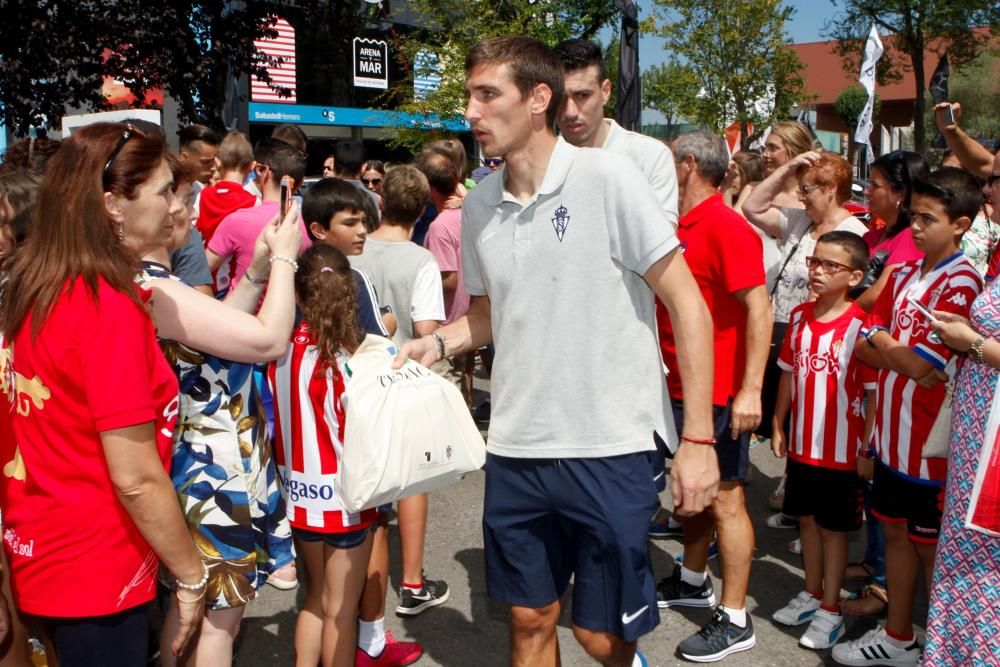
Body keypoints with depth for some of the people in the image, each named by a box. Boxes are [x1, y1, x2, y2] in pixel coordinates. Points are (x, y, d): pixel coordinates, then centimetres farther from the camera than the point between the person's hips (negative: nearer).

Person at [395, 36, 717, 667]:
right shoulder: (478, 204, 5)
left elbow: (688, 306, -10)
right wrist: (438, 342, -3)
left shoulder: (607, 177, -11)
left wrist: (698, 438, -14)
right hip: (516, 450, 5)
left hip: (610, 449, -4)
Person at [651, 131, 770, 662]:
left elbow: (759, 308, -21)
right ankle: (693, 581, 38)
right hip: (678, 387, 9)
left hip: (718, 392, -8)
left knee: (723, 498, -1)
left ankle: (734, 620, 10)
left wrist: (751, 390, -25)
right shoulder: (677, 226, 9)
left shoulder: (726, 227, -16)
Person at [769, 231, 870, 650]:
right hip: (801, 444, 6)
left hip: (841, 451, -6)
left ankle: (830, 610, 23)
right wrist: (778, 426, 11)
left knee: (833, 528, 8)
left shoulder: (860, 326, -17)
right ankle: (812, 595, 36)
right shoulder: (799, 317, 2)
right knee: (807, 519, 18)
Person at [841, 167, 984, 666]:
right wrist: (904, 351, -10)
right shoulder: (903, 274, 7)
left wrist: (885, 344, -5)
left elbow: (920, 365, -22)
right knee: (895, 531, 17)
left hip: (930, 442, -7)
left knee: (931, 547, 7)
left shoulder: (961, 285, -17)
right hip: (893, 433, 7)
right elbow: (864, 348, 8)